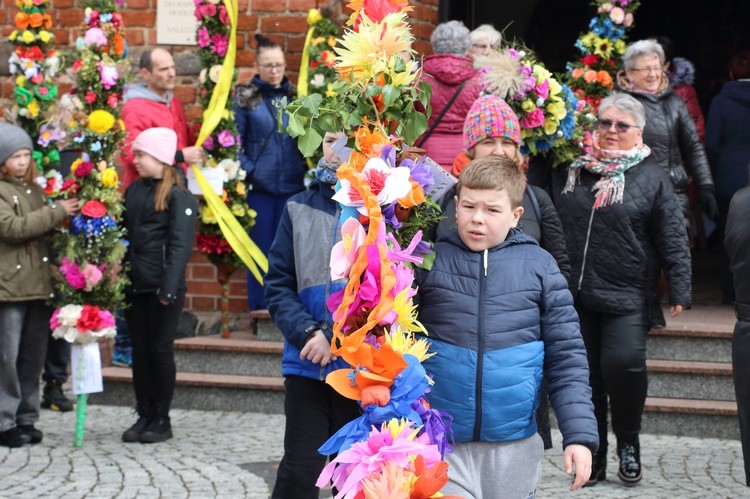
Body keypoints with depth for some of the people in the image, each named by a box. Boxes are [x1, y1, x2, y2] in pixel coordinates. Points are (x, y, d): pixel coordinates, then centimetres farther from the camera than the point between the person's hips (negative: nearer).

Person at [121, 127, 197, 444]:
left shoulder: (178, 197, -8)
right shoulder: (133, 191, 13)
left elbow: (180, 245, -13)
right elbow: (123, 234, 14)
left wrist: (169, 287, -20)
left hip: (163, 288, -6)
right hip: (134, 285, 6)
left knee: (160, 350, 0)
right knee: (139, 350, 9)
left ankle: (162, 419, 8)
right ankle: (144, 415, 16)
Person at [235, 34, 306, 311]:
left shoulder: (294, 96, 8)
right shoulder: (245, 97, 0)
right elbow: (234, 140, -3)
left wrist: (306, 169, -1)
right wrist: (247, 170, -12)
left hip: (293, 184, 2)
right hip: (260, 185, -2)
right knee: (261, 247, 4)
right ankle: (260, 307, 12)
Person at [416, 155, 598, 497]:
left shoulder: (539, 267, 1)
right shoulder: (430, 260, 0)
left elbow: (566, 357, 2)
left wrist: (580, 435, -4)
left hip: (514, 446, 1)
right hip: (438, 443, -1)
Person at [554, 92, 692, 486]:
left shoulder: (651, 177, 1)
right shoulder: (573, 170, 10)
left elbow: (673, 241, -1)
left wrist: (679, 291, -7)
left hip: (625, 296, -3)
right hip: (576, 293, 3)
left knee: (624, 364, -16)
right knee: (586, 373, 6)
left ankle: (628, 444, 8)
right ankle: (593, 455, 19)